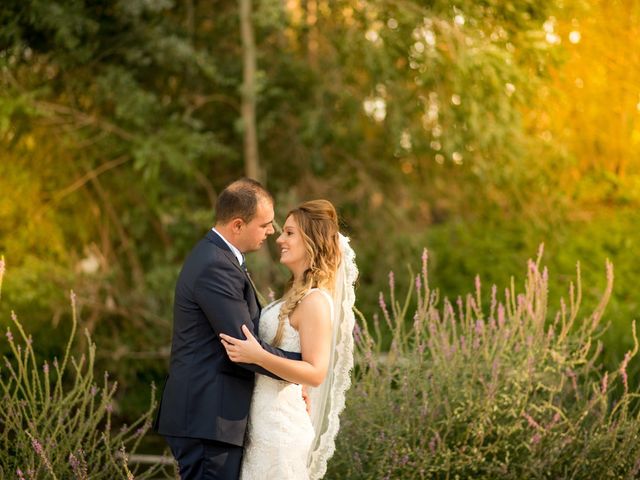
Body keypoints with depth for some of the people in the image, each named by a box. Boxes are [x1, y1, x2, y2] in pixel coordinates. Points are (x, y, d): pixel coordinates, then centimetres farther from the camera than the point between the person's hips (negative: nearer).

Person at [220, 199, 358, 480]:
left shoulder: (316, 301, -17)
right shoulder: (297, 294, 13)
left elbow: (316, 373, -23)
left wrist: (258, 356, -29)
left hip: (281, 424, -9)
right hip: (265, 418, 9)